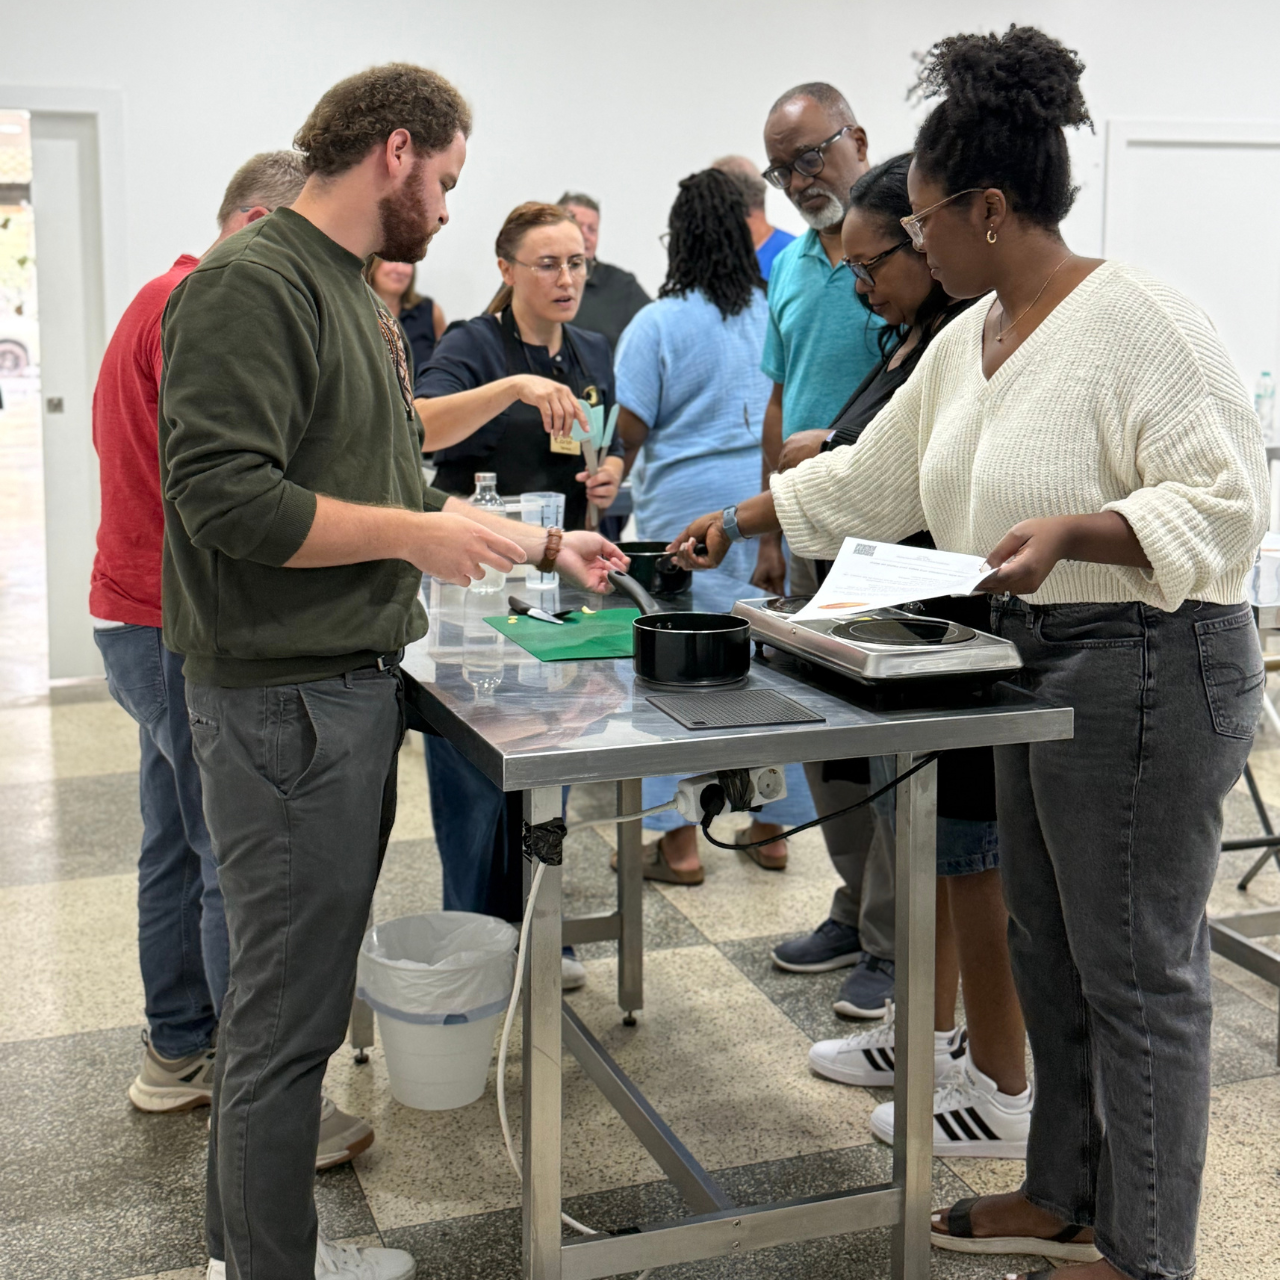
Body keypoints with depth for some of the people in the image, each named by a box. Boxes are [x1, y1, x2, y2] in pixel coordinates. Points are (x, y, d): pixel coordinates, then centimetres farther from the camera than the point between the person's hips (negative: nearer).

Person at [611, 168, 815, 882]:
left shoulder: (658, 324, -9)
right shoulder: (779, 312, 2)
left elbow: (633, 429, -9)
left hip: (687, 506, -4)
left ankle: (680, 840, 7)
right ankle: (773, 826, 21)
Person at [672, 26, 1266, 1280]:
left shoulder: (1139, 319, -17)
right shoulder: (970, 338, 11)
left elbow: (1226, 499, -20)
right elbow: (870, 477, 21)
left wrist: (1074, 531, -32)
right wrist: (737, 522, 23)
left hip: (1148, 670, -9)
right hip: (1037, 662, 9)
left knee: (1134, 967, 1)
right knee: (1047, 948, 17)